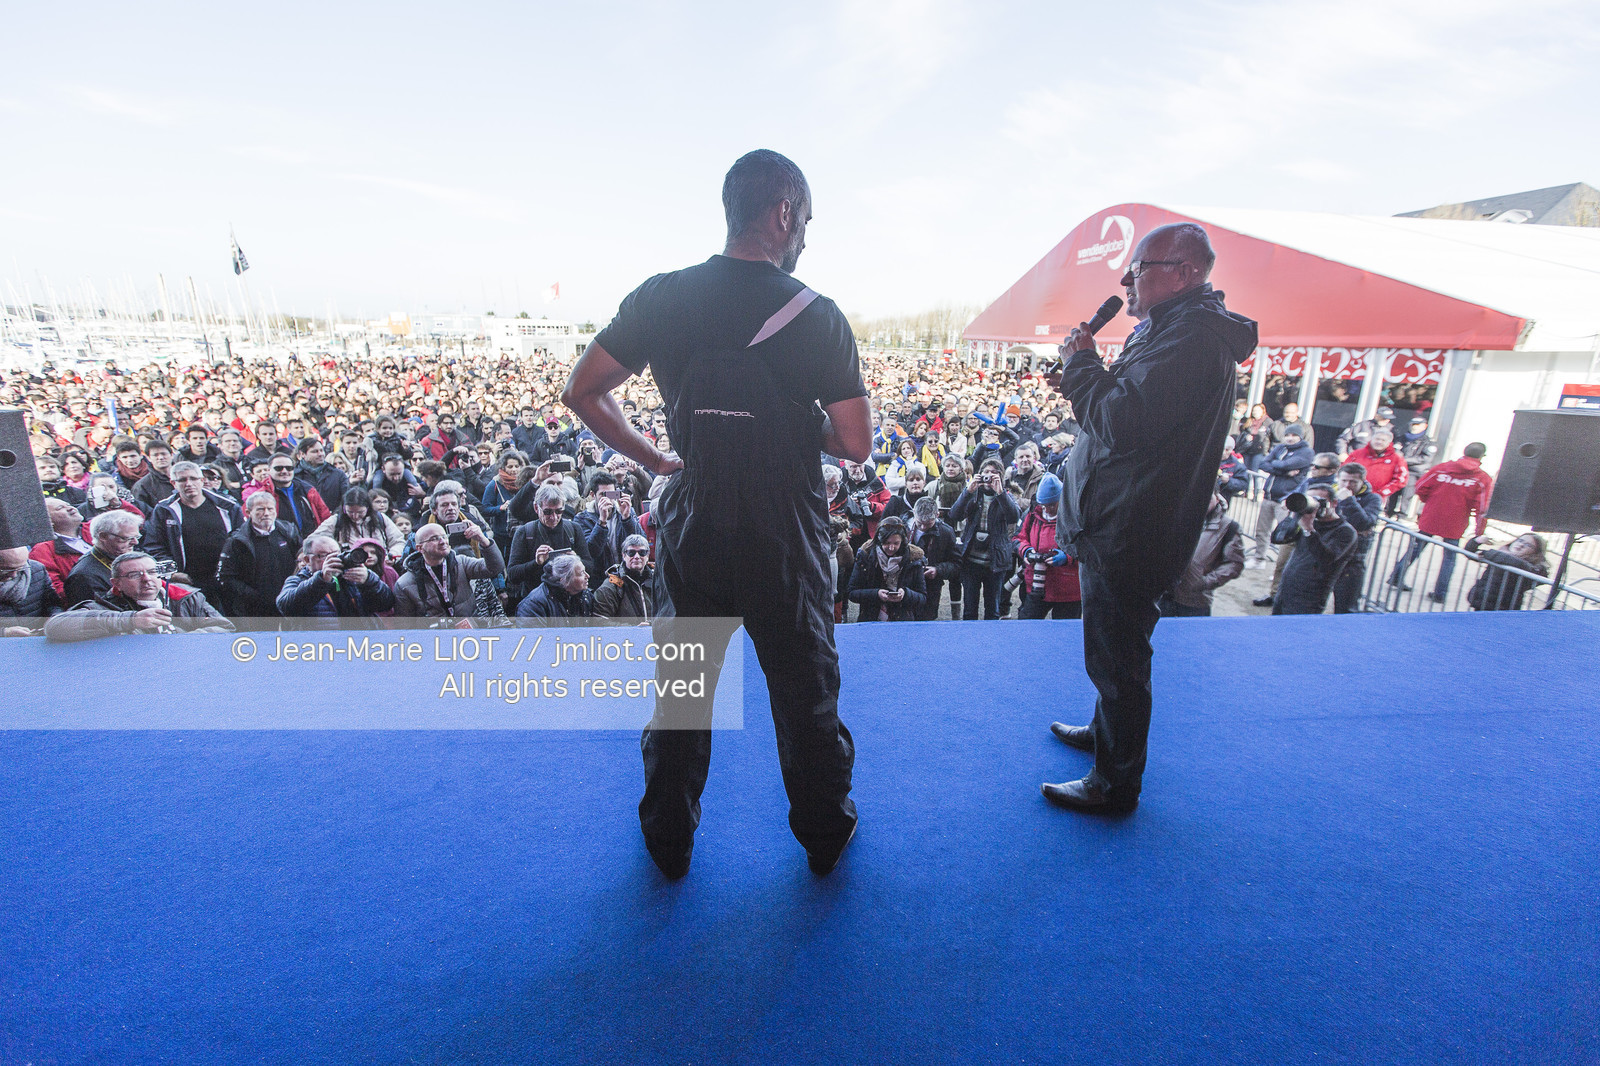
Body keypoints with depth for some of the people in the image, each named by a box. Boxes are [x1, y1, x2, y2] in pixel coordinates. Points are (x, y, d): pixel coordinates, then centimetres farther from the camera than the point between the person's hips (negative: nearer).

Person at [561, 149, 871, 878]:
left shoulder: (661, 298, -2)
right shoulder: (815, 315, -9)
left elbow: (581, 392, 1)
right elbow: (855, 445, -11)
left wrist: (650, 459, 6)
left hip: (692, 527, 3)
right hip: (785, 538, -2)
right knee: (804, 686, 16)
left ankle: (668, 841, 37)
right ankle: (824, 832, 37)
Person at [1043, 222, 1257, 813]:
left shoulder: (1193, 332, -20)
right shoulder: (1178, 325, 16)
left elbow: (1124, 424, -29)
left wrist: (1082, 362, -15)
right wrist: (1086, 383, 5)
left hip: (1128, 533, -11)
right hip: (1123, 525, 11)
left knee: (1115, 654, 2)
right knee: (1115, 648, 25)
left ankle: (1115, 784, 19)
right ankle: (1107, 732, 45)